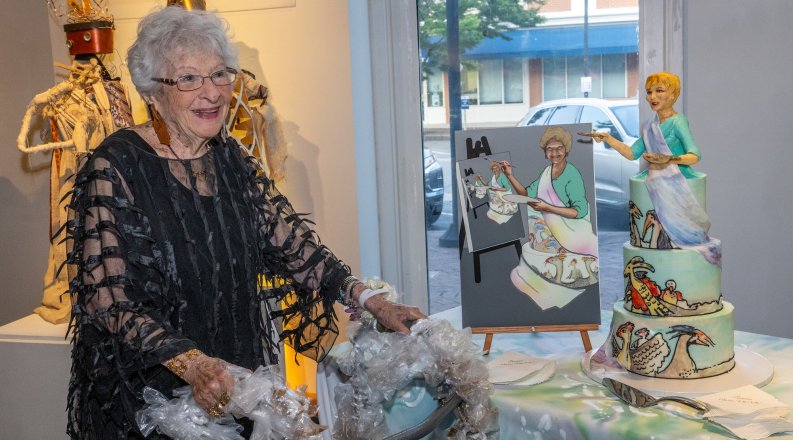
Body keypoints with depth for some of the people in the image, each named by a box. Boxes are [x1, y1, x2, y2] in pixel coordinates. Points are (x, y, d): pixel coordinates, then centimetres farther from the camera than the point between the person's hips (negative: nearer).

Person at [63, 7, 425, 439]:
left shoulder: (230, 157, 1)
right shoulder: (115, 168, -17)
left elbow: (289, 240, -2)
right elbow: (107, 298, -21)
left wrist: (371, 301, -12)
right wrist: (191, 364, -32)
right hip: (148, 394, -5)